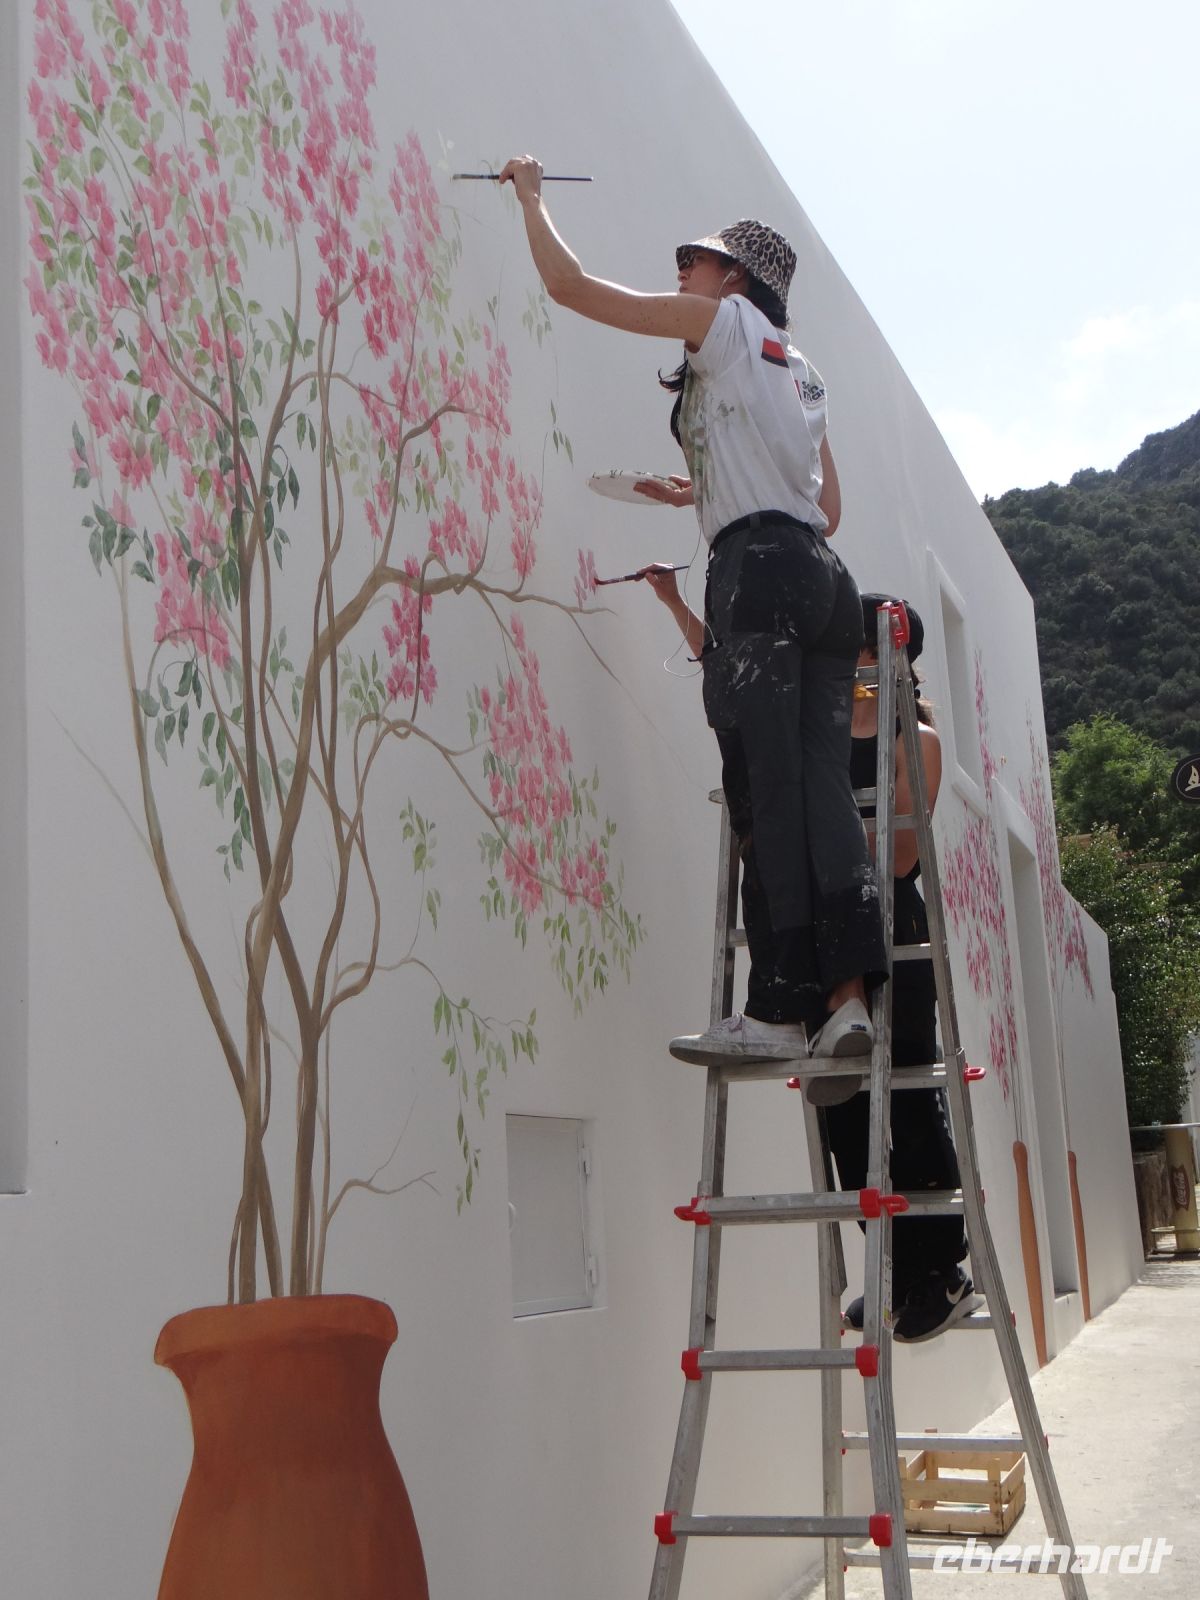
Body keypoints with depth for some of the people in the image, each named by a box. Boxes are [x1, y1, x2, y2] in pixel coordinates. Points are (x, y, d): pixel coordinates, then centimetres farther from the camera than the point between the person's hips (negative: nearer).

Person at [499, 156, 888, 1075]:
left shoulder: (726, 322, 8)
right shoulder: (800, 371, 29)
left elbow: (569, 285, 7)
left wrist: (530, 195, 22)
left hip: (760, 570, -8)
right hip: (823, 576, 8)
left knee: (769, 797, -12)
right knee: (822, 789, -2)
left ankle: (779, 1010, -14)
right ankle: (848, 998, -9)